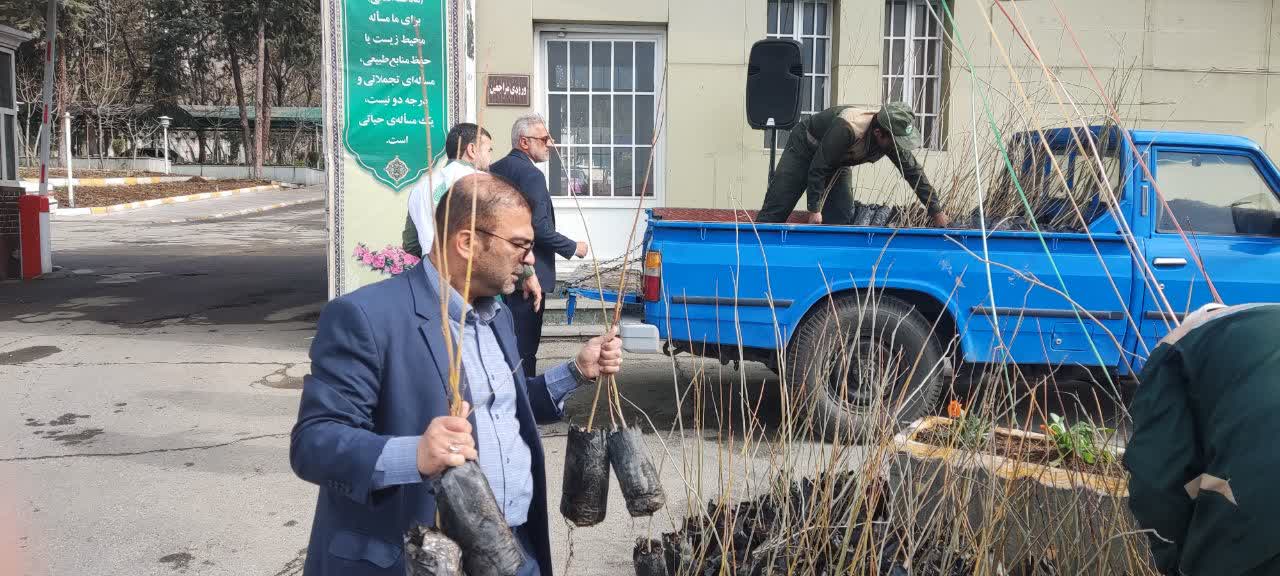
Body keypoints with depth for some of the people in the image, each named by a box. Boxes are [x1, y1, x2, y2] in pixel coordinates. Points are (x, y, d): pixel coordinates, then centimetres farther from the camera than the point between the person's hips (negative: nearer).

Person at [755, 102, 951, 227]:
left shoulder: (893, 138, -21)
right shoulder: (847, 129, -41)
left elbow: (914, 172, -12)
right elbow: (818, 168, -34)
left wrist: (936, 211, -14)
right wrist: (814, 209, -30)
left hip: (836, 162, 6)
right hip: (804, 148, -6)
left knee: (841, 216, -6)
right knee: (776, 210, -9)